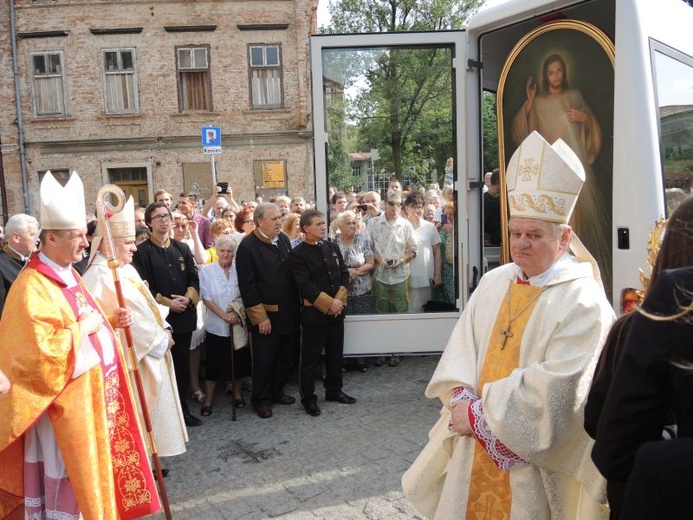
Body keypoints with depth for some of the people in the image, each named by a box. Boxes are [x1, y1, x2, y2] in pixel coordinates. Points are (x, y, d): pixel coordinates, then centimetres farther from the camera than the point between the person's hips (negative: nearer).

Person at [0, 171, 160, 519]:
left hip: (94, 392, 9)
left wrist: (110, 321, 3)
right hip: (67, 401, -9)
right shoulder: (32, 288, -21)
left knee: (97, 467, 21)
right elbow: (39, 351, -28)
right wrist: (83, 328, -20)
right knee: (74, 476, 6)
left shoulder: (68, 275, 9)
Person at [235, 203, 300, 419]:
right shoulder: (248, 246, -14)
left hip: (289, 311, 6)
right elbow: (247, 286, -15)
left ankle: (277, 391, 35)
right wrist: (260, 317, -15)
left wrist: (296, 304, 9)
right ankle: (261, 400, 24)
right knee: (264, 360, 6)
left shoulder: (283, 239, 6)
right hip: (265, 314, -6)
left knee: (286, 356, 16)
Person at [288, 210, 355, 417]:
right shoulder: (297, 254, -11)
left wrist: (339, 301, -7)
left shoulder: (332, 247, 9)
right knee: (310, 359, 4)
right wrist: (329, 304, -18)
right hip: (313, 313, -6)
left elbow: (344, 274, 7)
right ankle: (308, 398, 17)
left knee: (335, 354, 16)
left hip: (336, 310, 6)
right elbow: (306, 286, -17)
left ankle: (334, 390, 32)